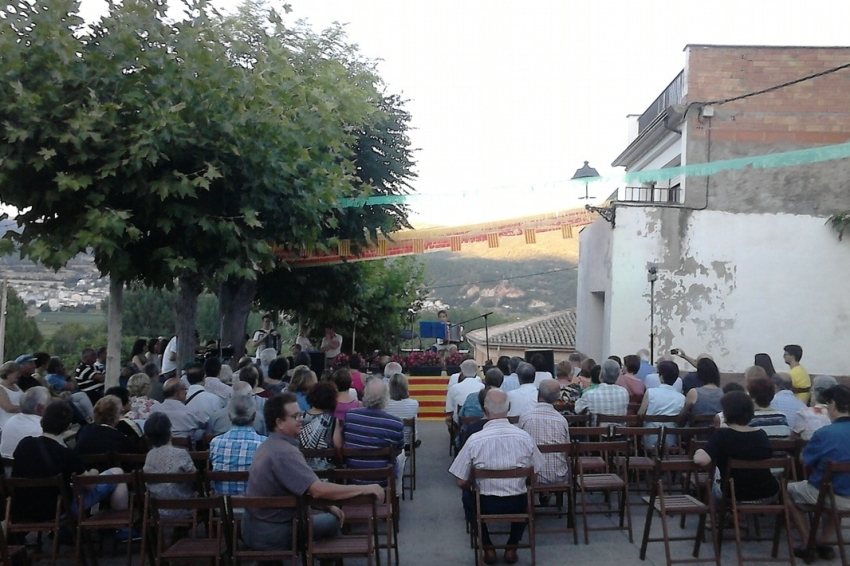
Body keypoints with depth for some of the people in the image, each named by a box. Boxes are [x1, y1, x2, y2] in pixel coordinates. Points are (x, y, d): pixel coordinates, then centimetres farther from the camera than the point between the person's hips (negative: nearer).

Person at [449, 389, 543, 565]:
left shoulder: (475, 440, -16)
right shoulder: (525, 437, -10)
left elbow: (461, 482, -9)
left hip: (486, 505, -2)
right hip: (517, 504, 2)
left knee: (467, 496, 32)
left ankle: (488, 549, 25)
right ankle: (512, 548, 29)